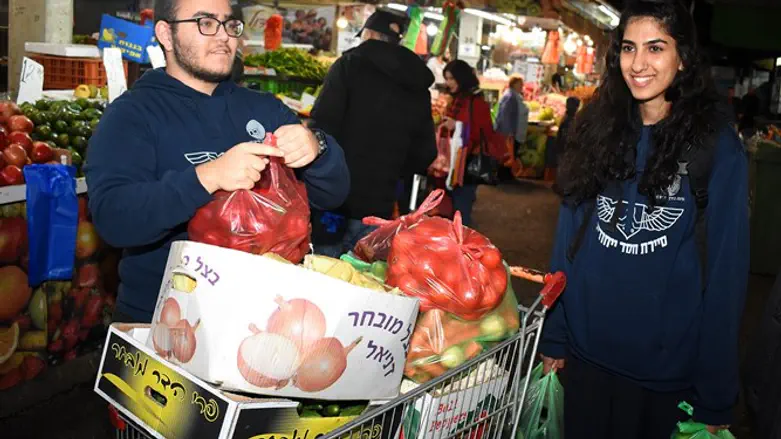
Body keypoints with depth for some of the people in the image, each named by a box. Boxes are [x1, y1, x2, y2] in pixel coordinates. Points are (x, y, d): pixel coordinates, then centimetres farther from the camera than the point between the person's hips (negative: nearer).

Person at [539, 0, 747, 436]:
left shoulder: (718, 147, -8)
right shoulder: (600, 132, 1)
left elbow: (726, 271, -8)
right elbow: (568, 240, 4)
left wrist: (716, 394, -8)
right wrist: (555, 335, 3)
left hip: (666, 367, -3)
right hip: (586, 351, 3)